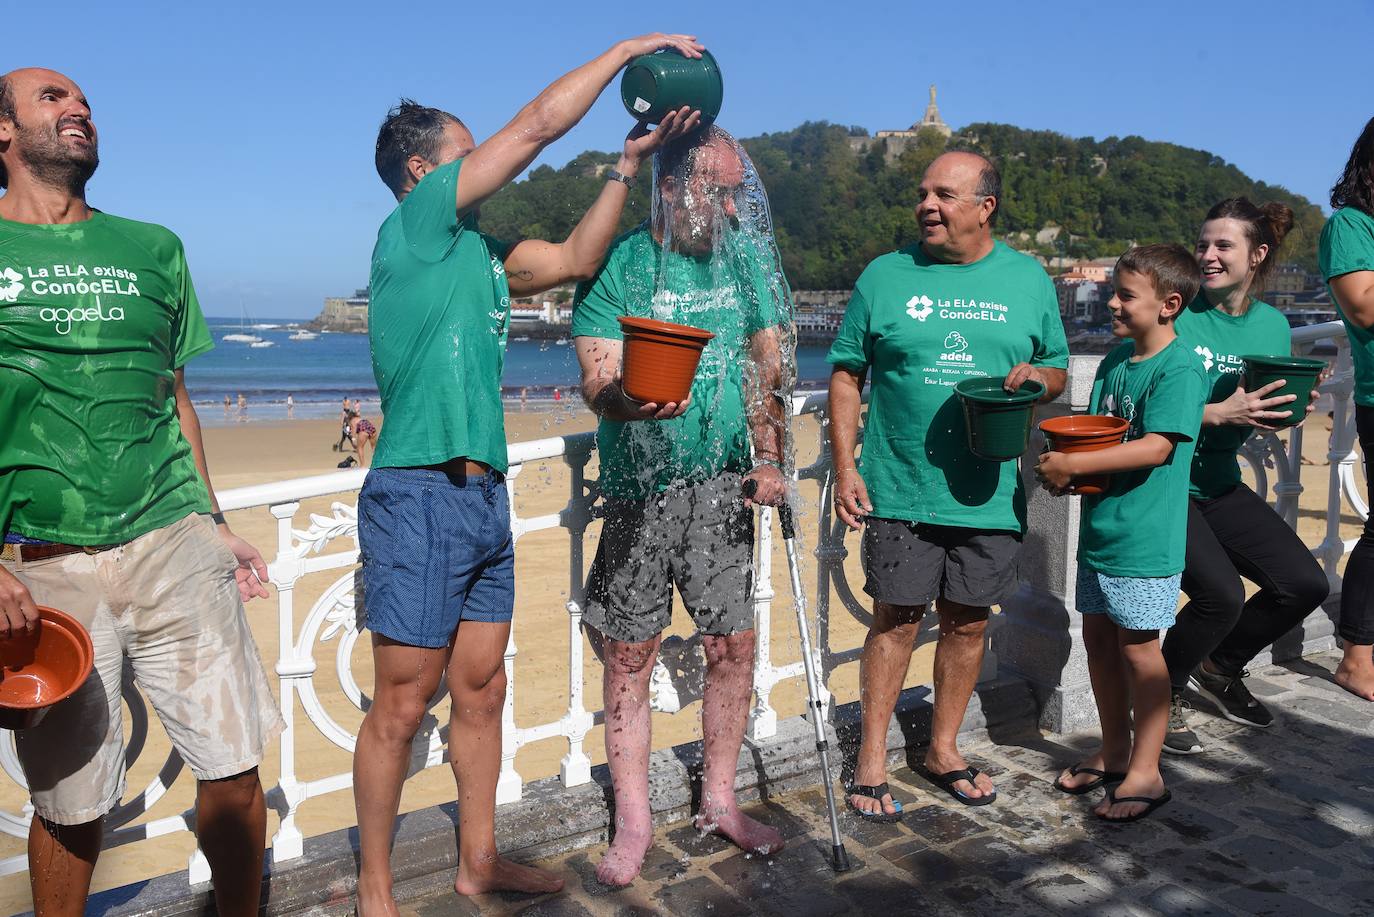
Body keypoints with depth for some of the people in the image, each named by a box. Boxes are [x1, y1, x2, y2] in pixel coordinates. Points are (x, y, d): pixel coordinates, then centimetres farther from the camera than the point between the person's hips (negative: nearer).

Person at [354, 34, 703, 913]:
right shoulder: (416, 223, -6)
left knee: (483, 690, 14)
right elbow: (541, 123, -7)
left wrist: (630, 163, 13)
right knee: (402, 706, 1)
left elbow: (576, 260, 20)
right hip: (420, 496, -9)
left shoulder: (477, 250, 17)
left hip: (484, 496, 9)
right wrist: (632, 48, 3)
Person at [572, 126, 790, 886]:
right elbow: (595, 381, -12)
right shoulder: (617, 266, -4)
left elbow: (767, 367, 12)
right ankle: (633, 822, 20)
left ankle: (719, 801, 26)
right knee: (628, 656, 4)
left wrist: (768, 458, 1)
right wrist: (625, 396, -35)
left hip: (723, 487, 4)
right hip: (640, 490, -3)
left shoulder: (744, 262, 9)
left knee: (733, 647, 6)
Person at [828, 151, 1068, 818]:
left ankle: (943, 748, 31)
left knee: (968, 623, 12)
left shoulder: (1028, 279, 7)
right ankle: (872, 759, 17)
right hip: (900, 490, -2)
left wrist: (1038, 375, -11)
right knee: (895, 621, 2)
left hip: (989, 495, 3)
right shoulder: (885, 276, 1)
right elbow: (846, 375, 2)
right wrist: (845, 467, -7)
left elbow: (1059, 371, 14)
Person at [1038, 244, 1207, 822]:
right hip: (1100, 526, 8)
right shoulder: (1116, 360, 11)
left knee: (1138, 648, 1)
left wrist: (1072, 464, -22)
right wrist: (1063, 465, -2)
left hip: (1144, 536, -8)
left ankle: (1145, 772, 15)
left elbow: (1156, 447, -24)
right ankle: (1113, 751, 31)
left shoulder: (1180, 369, -14)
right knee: (1098, 639, 14)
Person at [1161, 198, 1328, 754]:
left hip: (1220, 486, 7)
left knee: (1305, 584, 0)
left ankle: (1219, 668, 26)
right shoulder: (1178, 317, -12)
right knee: (1221, 594, -22)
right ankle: (1162, 693, 6)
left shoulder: (1273, 326, 7)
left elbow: (1267, 413, 15)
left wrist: (1289, 411, -7)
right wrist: (1220, 413, -26)